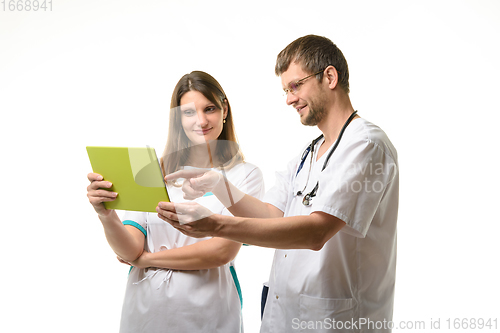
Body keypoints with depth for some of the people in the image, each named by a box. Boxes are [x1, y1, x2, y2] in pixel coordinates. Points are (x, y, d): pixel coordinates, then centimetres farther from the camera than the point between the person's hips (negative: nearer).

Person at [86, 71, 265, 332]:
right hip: (144, 309, 2)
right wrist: (107, 217, -25)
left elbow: (223, 251, -13)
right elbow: (130, 250, -5)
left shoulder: (245, 175, -5)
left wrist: (146, 259, -6)